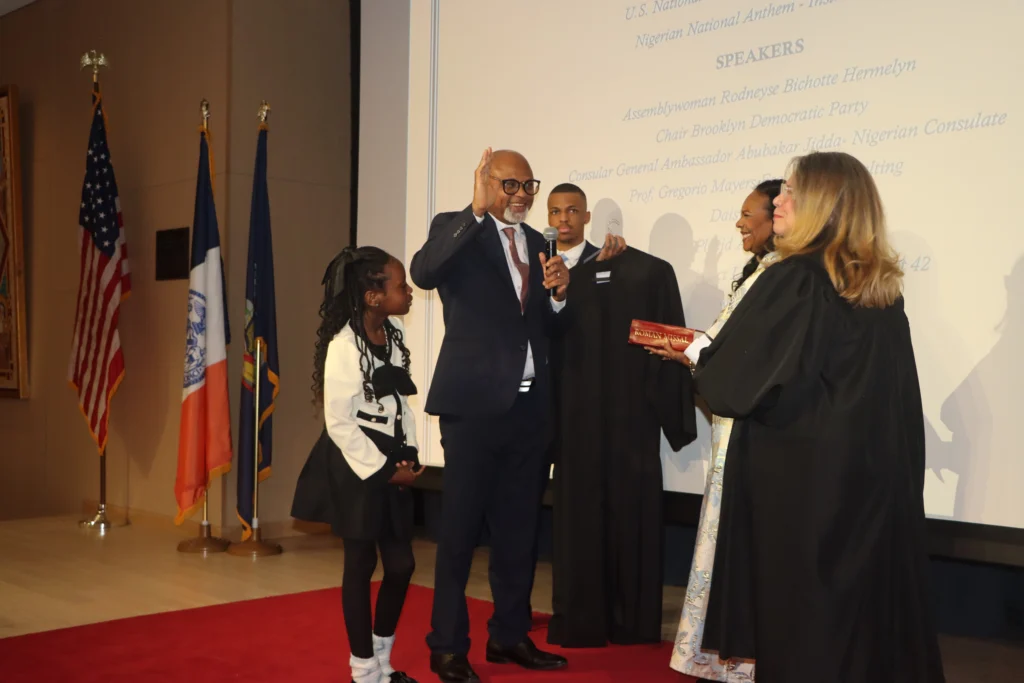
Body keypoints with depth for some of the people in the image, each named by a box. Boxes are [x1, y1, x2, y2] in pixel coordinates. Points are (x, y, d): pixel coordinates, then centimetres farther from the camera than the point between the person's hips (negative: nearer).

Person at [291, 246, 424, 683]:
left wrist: (408, 454, 0)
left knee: (401, 564, 10)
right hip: (357, 464, -7)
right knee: (360, 565, 4)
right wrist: (384, 470, -15)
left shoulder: (394, 333, 5)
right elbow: (339, 423, -17)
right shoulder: (344, 347, -18)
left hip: (391, 460, 7)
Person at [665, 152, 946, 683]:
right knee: (868, 606, 16)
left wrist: (691, 351, 6)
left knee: (799, 616, 7)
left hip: (798, 478, -7)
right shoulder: (883, 289, 6)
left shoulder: (791, 282, -16)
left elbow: (732, 380, -13)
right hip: (878, 477, 7)